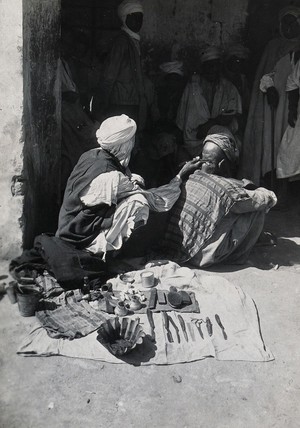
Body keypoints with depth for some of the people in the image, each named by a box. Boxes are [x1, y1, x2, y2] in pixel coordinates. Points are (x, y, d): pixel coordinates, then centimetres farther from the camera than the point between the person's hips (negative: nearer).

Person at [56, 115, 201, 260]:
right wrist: (181, 175, -9)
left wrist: (133, 180, -12)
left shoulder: (91, 154, -3)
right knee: (138, 202, -20)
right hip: (86, 241, -9)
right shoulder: (111, 178, -29)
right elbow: (159, 201, -19)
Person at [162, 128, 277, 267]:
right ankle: (239, 254, 13)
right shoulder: (225, 189, -22)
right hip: (200, 258, -7)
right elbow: (270, 198, -10)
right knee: (256, 209, -3)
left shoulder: (191, 178, -4)